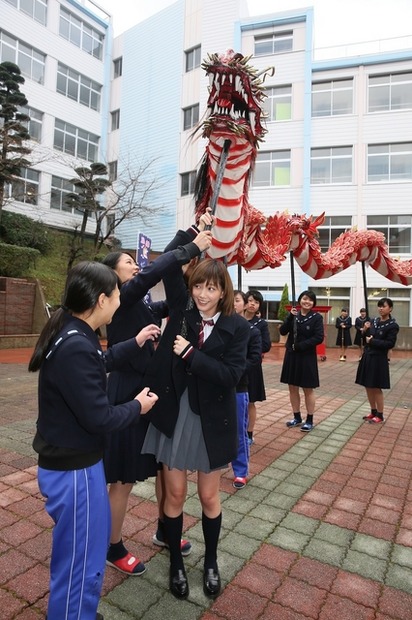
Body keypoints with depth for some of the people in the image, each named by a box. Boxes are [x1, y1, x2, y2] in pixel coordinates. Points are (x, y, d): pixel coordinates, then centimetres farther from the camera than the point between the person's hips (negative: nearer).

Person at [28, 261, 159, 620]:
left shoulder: (71, 334, 1)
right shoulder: (75, 347, -30)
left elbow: (99, 364, 21)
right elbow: (99, 418, -26)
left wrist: (135, 344, 21)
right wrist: (138, 407, -9)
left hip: (73, 460, 11)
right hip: (73, 469, -11)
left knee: (94, 537, 28)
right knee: (81, 561, 9)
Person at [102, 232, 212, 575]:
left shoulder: (140, 305, 11)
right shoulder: (120, 299, -14)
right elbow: (151, 274, -31)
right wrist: (192, 248, -27)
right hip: (126, 395, -8)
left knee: (166, 467, 19)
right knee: (124, 479, 9)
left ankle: (164, 531, 41)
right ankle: (114, 549, 31)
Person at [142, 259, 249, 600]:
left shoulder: (237, 326, -9)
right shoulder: (181, 308, -3)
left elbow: (231, 375, -18)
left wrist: (190, 354, -22)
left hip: (211, 421, -1)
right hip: (174, 416, 2)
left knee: (209, 497, 16)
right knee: (175, 495, 15)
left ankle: (211, 562, 42)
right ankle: (176, 563, 39)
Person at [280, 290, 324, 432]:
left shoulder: (317, 317, -7)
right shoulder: (293, 315, 5)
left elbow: (319, 338, -15)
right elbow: (283, 331, -5)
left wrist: (299, 346, -19)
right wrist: (290, 317, -17)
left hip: (307, 357, -4)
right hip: (291, 355, 5)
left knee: (308, 389, 6)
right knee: (292, 387, 11)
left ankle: (309, 421, 18)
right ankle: (297, 417, 26)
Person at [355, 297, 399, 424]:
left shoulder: (393, 325, -10)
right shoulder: (374, 321, 7)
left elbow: (390, 344, -16)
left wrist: (372, 341, -17)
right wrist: (365, 331, -7)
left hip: (379, 359, -6)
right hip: (367, 356, 6)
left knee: (376, 388, 1)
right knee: (368, 387, 12)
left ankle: (380, 415, 15)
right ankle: (373, 412, 26)